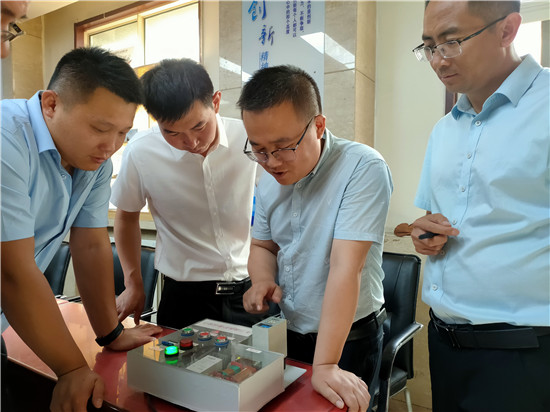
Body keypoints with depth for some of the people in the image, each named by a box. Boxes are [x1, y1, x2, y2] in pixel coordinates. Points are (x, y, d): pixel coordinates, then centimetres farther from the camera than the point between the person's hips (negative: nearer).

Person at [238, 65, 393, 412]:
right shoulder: (269, 181, -4)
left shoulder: (362, 168, -24)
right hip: (288, 332, 6)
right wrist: (263, 280, -12)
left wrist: (325, 366, -30)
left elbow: (345, 266, -30)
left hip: (349, 338, -5)